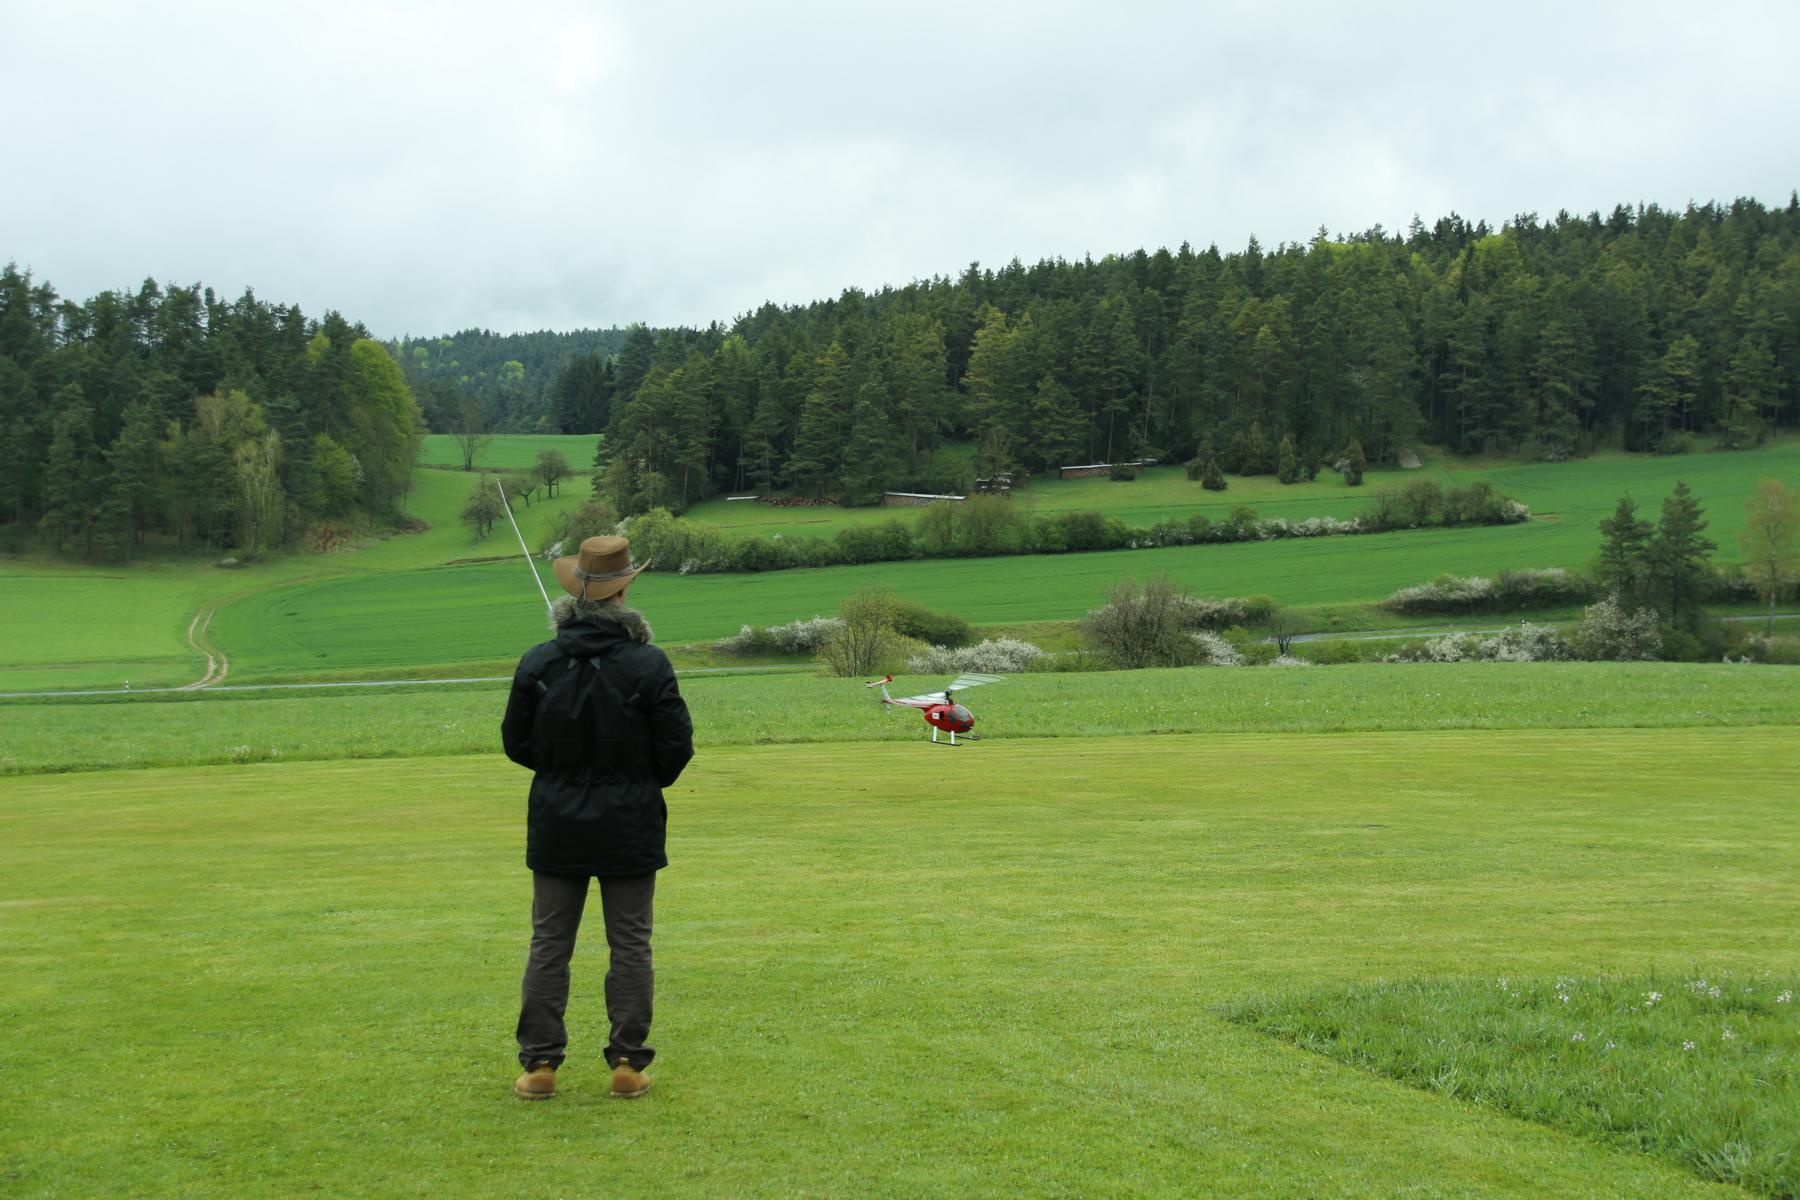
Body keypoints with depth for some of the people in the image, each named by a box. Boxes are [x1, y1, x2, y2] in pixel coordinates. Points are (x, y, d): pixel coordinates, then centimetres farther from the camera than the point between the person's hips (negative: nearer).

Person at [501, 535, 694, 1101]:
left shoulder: (537, 663, -6)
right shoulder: (649, 665, -12)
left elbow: (516, 742, 2)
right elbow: (676, 747, -8)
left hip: (557, 826, 2)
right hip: (631, 827, -2)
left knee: (549, 944, 9)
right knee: (630, 945, 7)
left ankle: (540, 1062, 11)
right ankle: (628, 1063, 9)